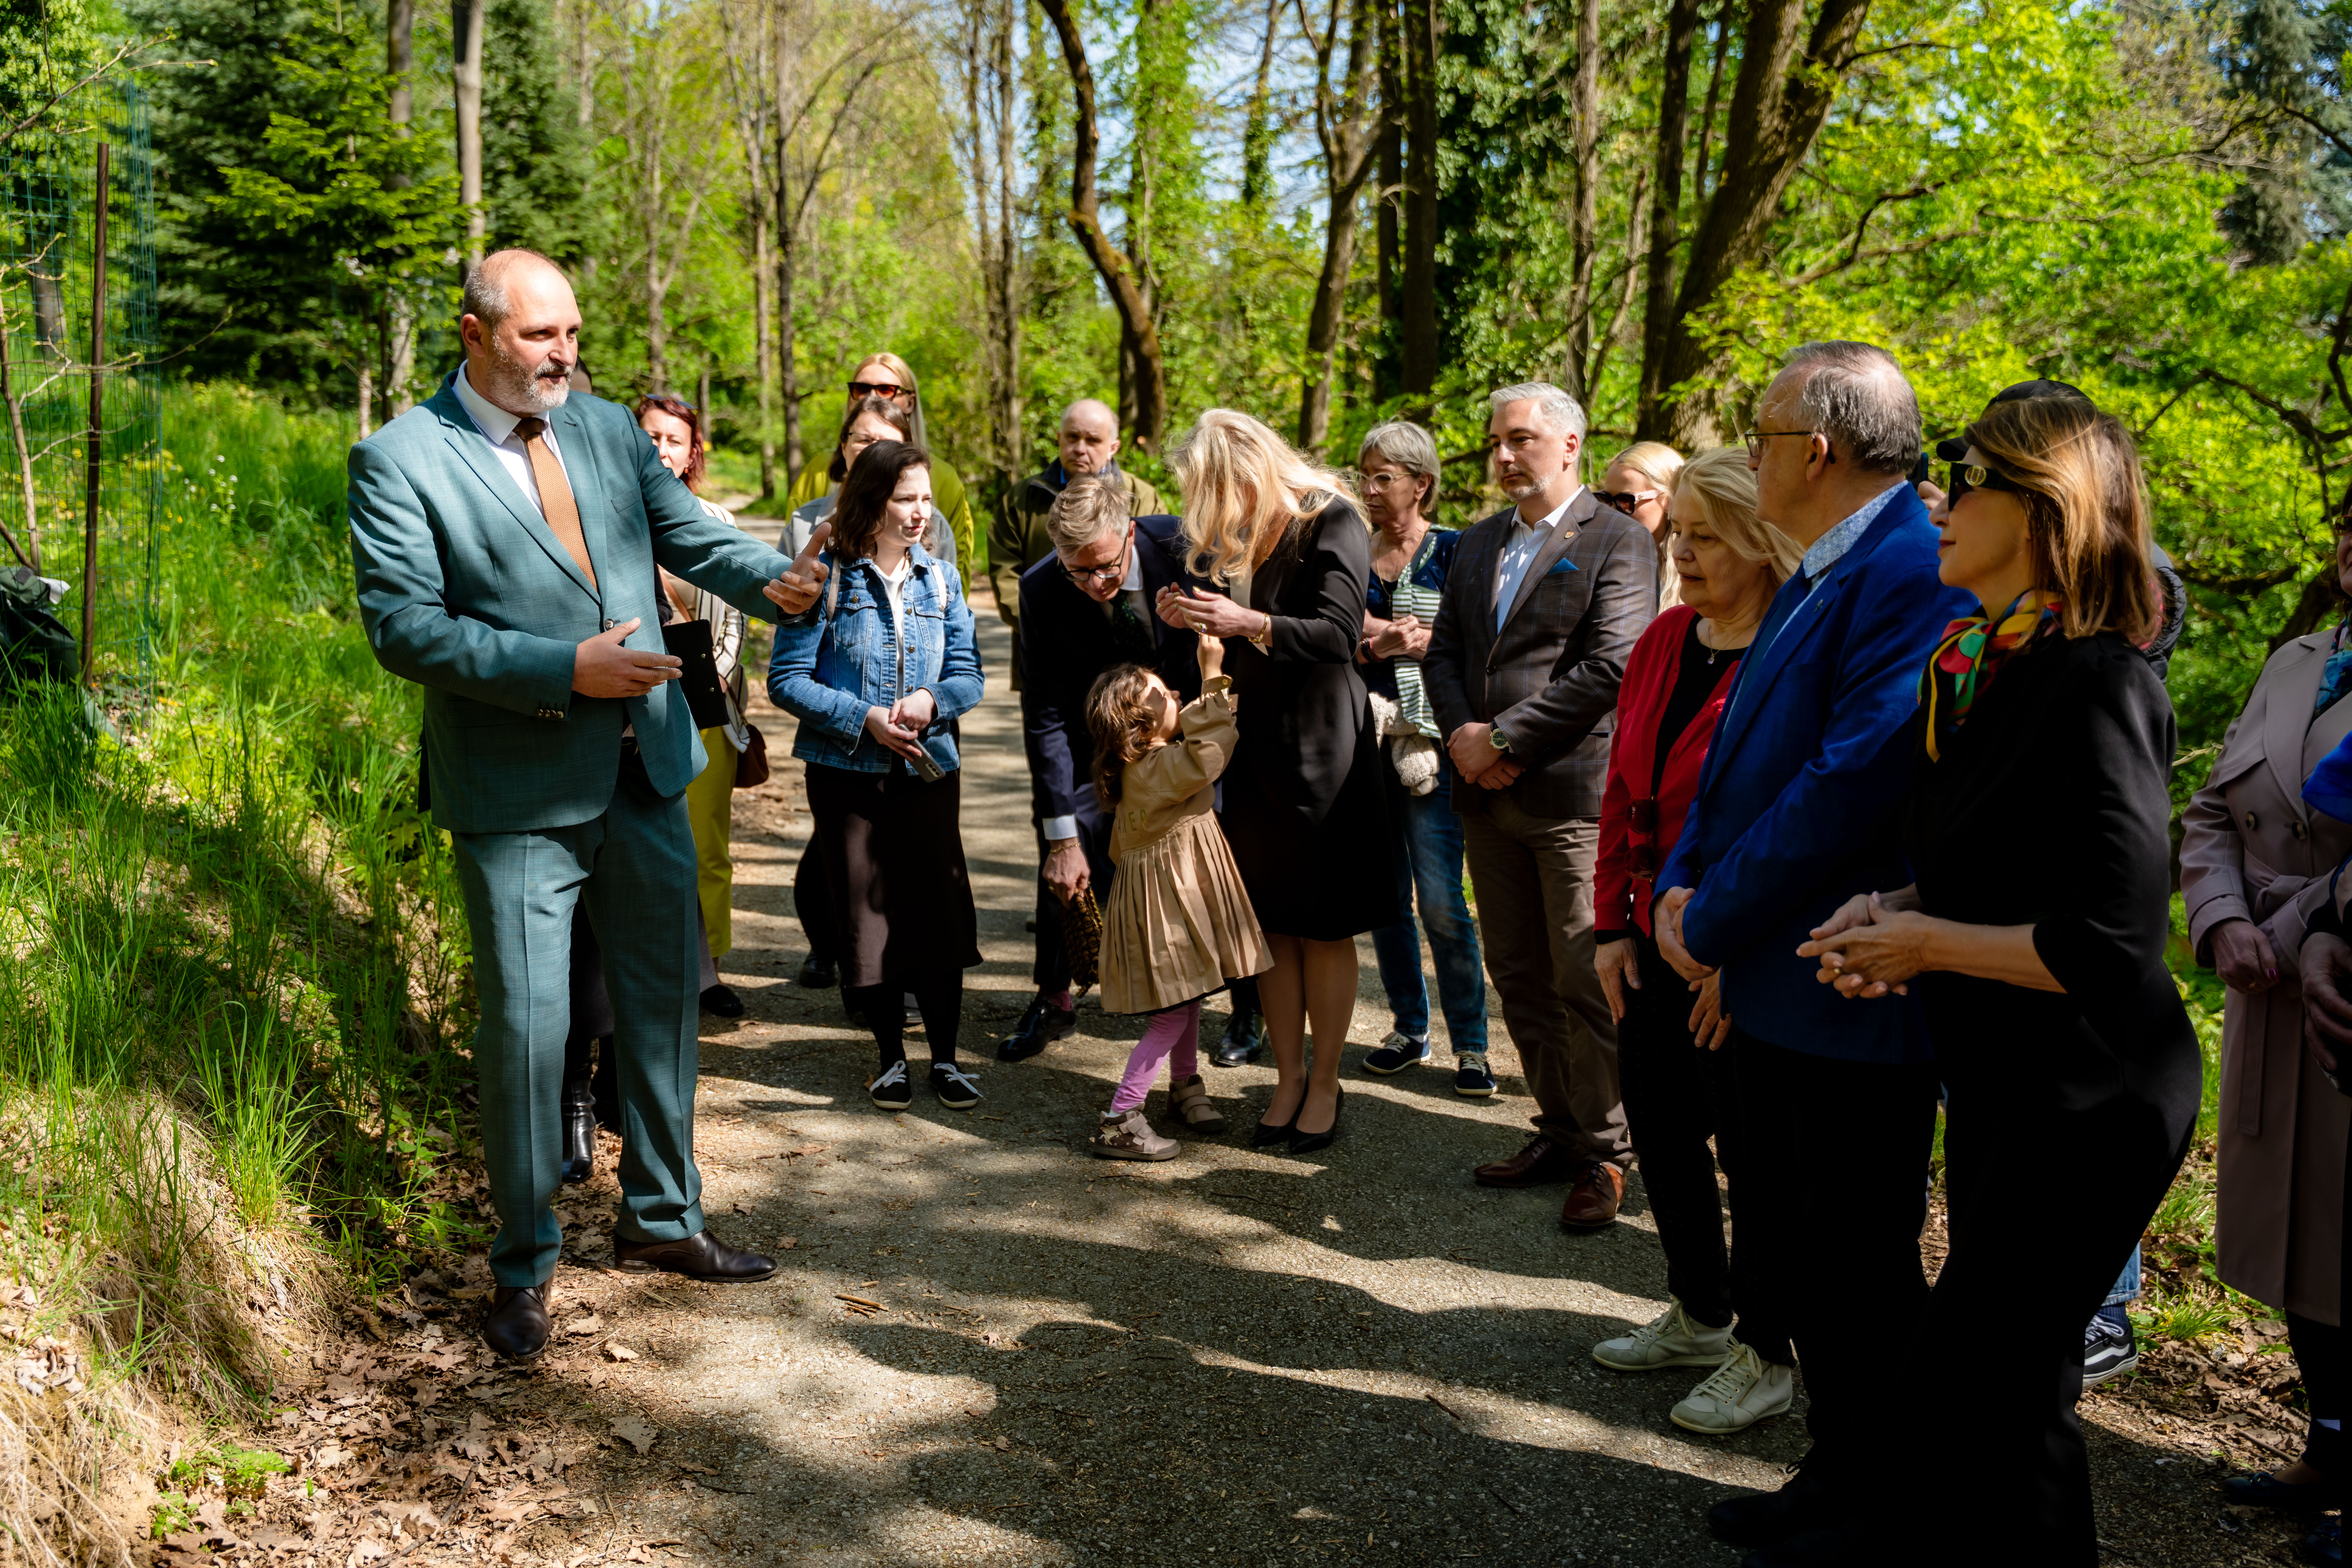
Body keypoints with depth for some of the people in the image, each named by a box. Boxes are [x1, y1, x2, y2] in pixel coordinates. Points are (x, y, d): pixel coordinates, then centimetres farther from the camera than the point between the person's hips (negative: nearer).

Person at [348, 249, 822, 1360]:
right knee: (526, 1025, 1)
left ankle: (662, 1217, 33)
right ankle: (524, 1262, 20)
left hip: (645, 770, 6)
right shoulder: (401, 459, -9)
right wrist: (564, 670, -23)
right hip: (517, 794, -6)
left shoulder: (608, 428, 9)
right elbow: (402, 626, -15)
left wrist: (771, 580, -19)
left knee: (664, 996, 15)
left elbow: (689, 533, 4)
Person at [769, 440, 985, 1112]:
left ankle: (945, 1056, 12)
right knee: (866, 914, 4)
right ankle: (891, 1056, 19)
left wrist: (932, 700, -16)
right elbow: (787, 679, -9)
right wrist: (865, 718, -18)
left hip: (929, 771, 3)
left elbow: (968, 676, 6)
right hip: (847, 773, -2)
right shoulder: (826, 577, -6)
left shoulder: (940, 580, 6)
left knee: (940, 909, -2)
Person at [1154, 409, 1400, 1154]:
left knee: (1325, 925, 3)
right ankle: (1288, 1079, 17)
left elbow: (1340, 634, -19)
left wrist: (1250, 623, -28)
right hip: (1254, 742, 6)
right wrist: (1190, 617, -4)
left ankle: (1325, 1084, 13)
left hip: (1321, 743, -6)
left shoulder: (1332, 522, -10)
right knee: (1273, 923, 8)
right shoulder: (1234, 536, 10)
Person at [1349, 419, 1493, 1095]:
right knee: (1385, 896, 10)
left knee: (1441, 902, -7)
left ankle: (1470, 1045, 4)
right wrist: (1375, 645, -9)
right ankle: (1410, 1030, 23)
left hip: (1429, 742, -4)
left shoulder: (1452, 552, -1)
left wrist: (1418, 641, -15)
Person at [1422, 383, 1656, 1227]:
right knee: (1520, 982, 12)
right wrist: (1462, 734, -5)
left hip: (1574, 792, -7)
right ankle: (1560, 1130, 25)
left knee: (1587, 985, -2)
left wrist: (1506, 741, -15)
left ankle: (1604, 1152, 11)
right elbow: (1444, 652, 14)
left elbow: (1609, 665, -15)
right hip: (1489, 796, 7)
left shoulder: (1617, 541, -5)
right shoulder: (1478, 544, 17)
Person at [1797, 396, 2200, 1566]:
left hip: (2089, 1097, -9)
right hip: (1999, 1078, 9)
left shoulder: (2095, 690, -22)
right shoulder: (1967, 669, 5)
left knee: (1991, 1371, 1)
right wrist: (1891, 909, -2)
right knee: (2010, 1366, 23)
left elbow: (2110, 946, -26)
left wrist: (1928, 943, -16)